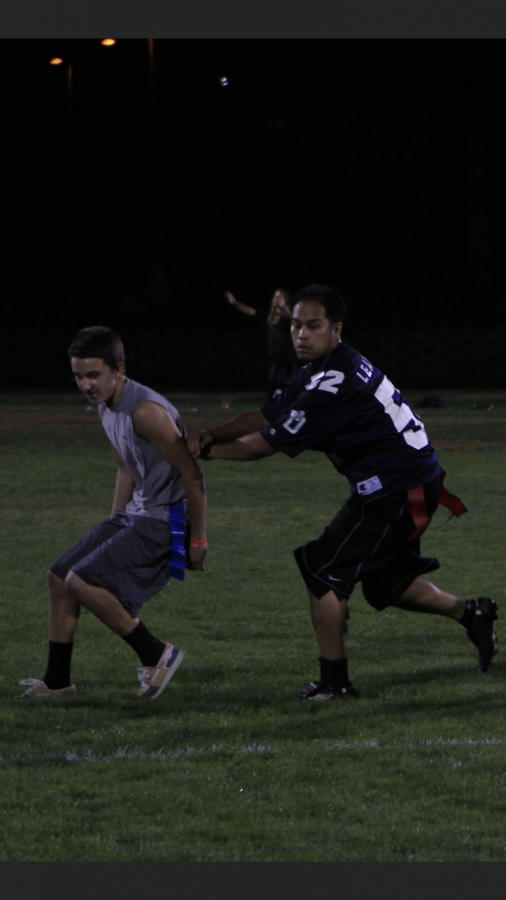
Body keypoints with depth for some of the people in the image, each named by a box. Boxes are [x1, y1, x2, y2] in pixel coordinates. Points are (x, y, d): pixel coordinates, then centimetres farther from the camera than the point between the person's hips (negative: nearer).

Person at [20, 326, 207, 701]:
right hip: (137, 513, 10)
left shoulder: (147, 412, -24)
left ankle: (157, 655, -5)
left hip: (164, 522, -10)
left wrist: (198, 540, -18)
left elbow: (192, 474, -22)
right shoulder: (106, 407, 7)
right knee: (60, 576, 13)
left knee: (83, 582, -19)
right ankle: (57, 680, 23)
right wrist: (112, 528, 23)